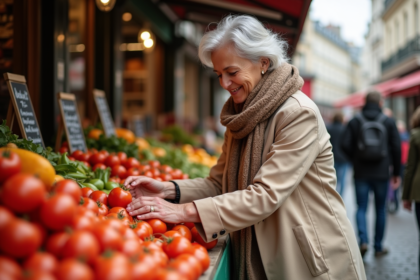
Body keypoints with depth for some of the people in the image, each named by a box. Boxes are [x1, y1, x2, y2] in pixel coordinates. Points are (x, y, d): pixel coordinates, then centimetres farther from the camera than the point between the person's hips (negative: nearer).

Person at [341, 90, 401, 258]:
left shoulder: (355, 121, 0)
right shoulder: (388, 122, 0)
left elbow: (345, 145, -6)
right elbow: (396, 148, -1)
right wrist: (396, 172, 7)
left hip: (361, 173, 0)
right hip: (381, 173, 0)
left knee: (361, 208, 6)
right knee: (380, 209, 11)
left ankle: (363, 240, -15)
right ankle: (378, 247, 16)